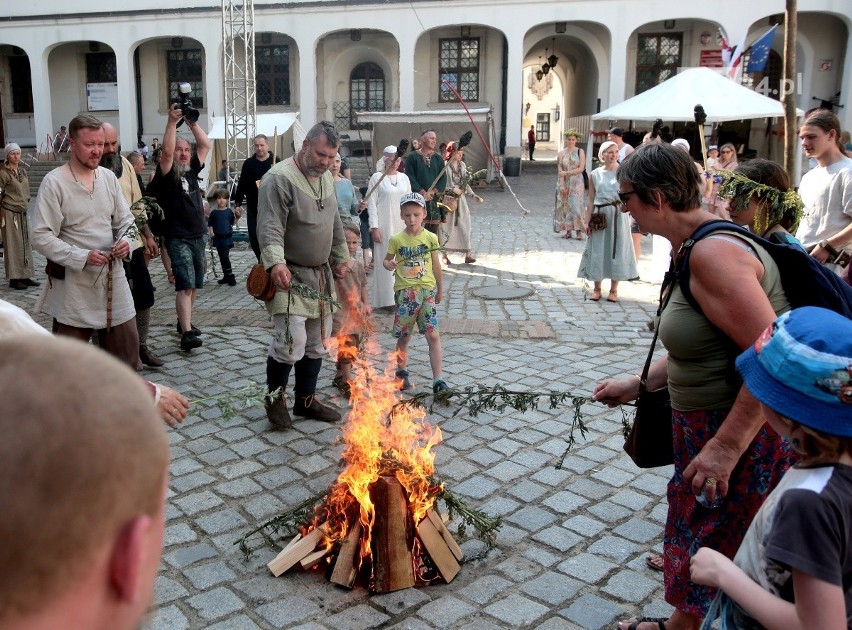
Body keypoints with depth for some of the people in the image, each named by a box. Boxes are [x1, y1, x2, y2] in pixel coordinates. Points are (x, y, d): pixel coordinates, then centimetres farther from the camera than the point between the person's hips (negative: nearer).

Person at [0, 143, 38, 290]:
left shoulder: (23, 171, 11)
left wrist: (25, 205, 16)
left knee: (25, 243, 9)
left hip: (23, 213, 7)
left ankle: (25, 276, 17)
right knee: (12, 245, -2)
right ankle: (14, 278, 4)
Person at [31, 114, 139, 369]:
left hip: (113, 277, 5)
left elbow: (125, 219, 14)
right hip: (73, 283, -5)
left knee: (126, 346, 12)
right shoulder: (54, 182, -10)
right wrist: (82, 257, -22)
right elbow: (41, 237, -14)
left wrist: (125, 240, -8)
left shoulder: (108, 177, 6)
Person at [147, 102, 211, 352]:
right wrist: (172, 122, -25)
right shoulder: (166, 174, -5)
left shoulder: (192, 170, 11)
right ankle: (187, 333, -19)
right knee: (185, 284, -15)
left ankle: (184, 322, 28)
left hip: (199, 235, 7)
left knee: (192, 284, 14)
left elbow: (206, 145, 4)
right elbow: (166, 151, -23)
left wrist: (192, 122, -5)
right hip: (178, 238, -6)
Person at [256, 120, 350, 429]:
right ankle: (275, 397, 10)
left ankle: (306, 400, 26)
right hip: (290, 274, -8)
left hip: (321, 274, 8)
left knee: (317, 342, 12)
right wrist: (276, 262, -39)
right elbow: (270, 227, -25)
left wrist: (341, 257, 24)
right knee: (291, 340, -14)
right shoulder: (280, 178, -15)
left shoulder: (326, 177, 11)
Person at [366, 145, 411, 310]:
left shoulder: (404, 177, 10)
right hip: (385, 225, -4)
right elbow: (372, 203, -5)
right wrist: (374, 227, -12)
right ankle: (386, 298, 4)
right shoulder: (377, 177, -2)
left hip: (403, 225, 4)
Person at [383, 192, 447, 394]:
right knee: (404, 336, 9)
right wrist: (387, 264, -15)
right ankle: (401, 373, 28)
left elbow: (436, 265, 10)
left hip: (427, 291, 0)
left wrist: (439, 289, 18)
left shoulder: (431, 238, 1)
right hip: (405, 292, 0)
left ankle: (438, 379, -4)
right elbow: (387, 259, 10)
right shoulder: (396, 239, 0)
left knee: (433, 336, -6)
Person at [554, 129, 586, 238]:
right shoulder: (561, 153, 5)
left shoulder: (580, 152, 1)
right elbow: (560, 170, -1)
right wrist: (562, 185, -10)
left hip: (577, 182, -2)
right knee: (565, 205, 1)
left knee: (577, 205, -6)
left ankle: (579, 231, -6)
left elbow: (581, 168, -7)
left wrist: (567, 173, -13)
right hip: (564, 183, 2)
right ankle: (568, 231, 7)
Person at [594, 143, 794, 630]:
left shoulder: (713, 252, -26)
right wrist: (638, 384, 16)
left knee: (714, 553, 9)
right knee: (693, 530, 26)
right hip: (713, 426, 10)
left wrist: (726, 447, -27)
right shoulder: (695, 248, 7)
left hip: (748, 436, -10)